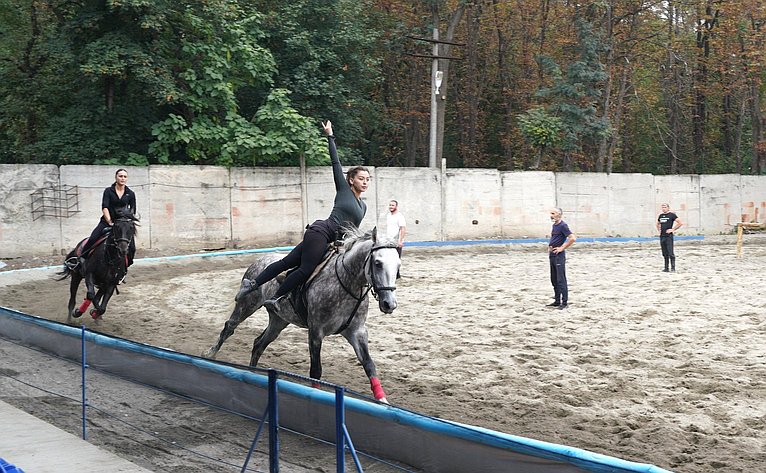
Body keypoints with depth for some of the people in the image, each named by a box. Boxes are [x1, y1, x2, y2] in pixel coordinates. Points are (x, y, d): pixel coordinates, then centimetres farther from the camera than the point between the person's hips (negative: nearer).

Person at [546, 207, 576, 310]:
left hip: (559, 256, -9)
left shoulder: (563, 225, -13)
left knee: (561, 280, -7)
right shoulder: (554, 225, 14)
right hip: (552, 255, 9)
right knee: (554, 280, 13)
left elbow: (573, 238, -23)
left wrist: (562, 248, -17)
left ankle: (564, 302, -3)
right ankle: (557, 301, 20)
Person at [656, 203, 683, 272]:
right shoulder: (661, 215, 15)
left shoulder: (672, 215, -4)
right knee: (665, 254, 9)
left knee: (670, 253, -10)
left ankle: (673, 268, -7)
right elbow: (657, 224, 33)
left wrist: (673, 229, -10)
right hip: (662, 236, 7)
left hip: (669, 236, -6)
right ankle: (666, 268, 13)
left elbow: (680, 223, -9)